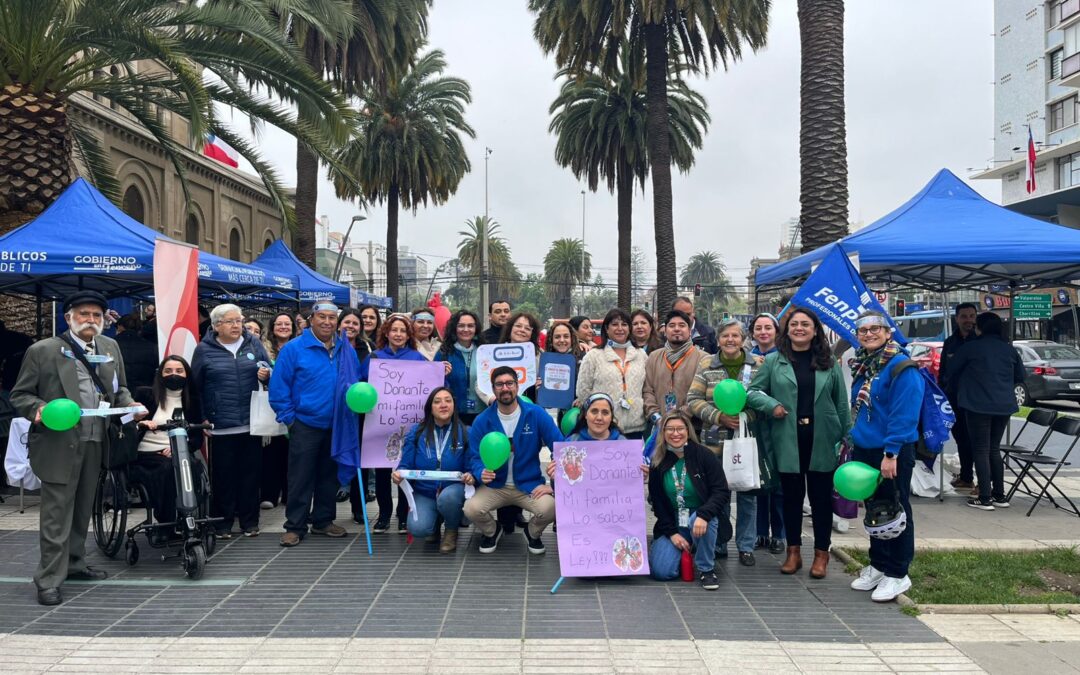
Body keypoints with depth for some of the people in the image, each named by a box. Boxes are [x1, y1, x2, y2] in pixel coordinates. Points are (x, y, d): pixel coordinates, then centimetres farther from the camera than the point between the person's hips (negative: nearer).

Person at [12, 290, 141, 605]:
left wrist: (130, 405, -2)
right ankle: (49, 580, 5)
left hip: (96, 443, 5)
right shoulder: (43, 350, -5)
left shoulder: (110, 347, 10)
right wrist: (39, 409, -21)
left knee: (82, 509, 17)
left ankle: (74, 562, 33)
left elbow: (120, 388, 19)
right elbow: (19, 394, -1)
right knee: (57, 513, -3)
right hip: (58, 443, -5)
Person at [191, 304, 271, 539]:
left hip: (251, 423, 2)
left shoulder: (254, 343, 7)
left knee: (251, 473, 8)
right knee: (223, 475, 3)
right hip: (220, 426, -2)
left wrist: (267, 374, -11)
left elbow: (270, 372, 13)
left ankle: (250, 520, 19)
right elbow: (195, 386, 1)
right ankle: (222, 522, 15)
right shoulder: (204, 349, 0)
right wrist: (202, 418, -3)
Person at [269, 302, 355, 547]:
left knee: (329, 476, 14)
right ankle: (295, 526, 10)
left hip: (337, 426, 5)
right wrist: (289, 417, -10)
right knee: (300, 478, 0)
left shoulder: (347, 351, 6)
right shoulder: (294, 349, -8)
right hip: (305, 424, -4)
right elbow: (278, 387, -8)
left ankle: (323, 520, 27)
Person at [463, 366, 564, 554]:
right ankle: (491, 531, 13)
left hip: (529, 484, -1)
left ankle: (532, 532, 10)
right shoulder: (482, 421, -4)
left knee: (549, 508, -30)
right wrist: (481, 473, -25)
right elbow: (475, 457, -2)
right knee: (471, 508, -26)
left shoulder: (536, 414, -9)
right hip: (494, 486, 1)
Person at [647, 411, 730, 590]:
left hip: (702, 521, -2)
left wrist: (703, 515, -31)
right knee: (661, 571, -16)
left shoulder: (705, 455, -10)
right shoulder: (657, 463, -1)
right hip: (672, 524, 2)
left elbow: (722, 492, -14)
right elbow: (657, 503, 3)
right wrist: (672, 533, -6)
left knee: (700, 520, -38)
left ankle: (706, 569, -12)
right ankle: (681, 551, 20)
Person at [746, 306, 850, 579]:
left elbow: (841, 402, 6)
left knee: (821, 497, 8)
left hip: (822, 440, 0)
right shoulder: (774, 361, 2)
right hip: (787, 441, 0)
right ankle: (793, 552, 23)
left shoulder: (829, 363, 6)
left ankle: (821, 554, 21)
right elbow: (753, 391, 5)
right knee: (792, 496, 10)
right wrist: (771, 405, -13)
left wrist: (846, 437, 2)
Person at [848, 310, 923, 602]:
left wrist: (891, 453, -23)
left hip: (891, 453, -8)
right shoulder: (862, 365, 12)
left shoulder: (901, 366, -15)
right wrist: (853, 441, 15)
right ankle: (878, 565, 30)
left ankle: (897, 574, 14)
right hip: (864, 450, 8)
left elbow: (904, 414, -20)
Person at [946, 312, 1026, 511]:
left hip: (978, 405, -5)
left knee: (981, 450, -1)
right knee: (994, 449, 16)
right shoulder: (1009, 349, 10)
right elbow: (1020, 376, 19)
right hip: (1004, 405, 5)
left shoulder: (971, 347, -6)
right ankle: (999, 496, 18)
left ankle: (985, 498, -3)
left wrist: (958, 390, 20)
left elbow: (952, 372, 2)